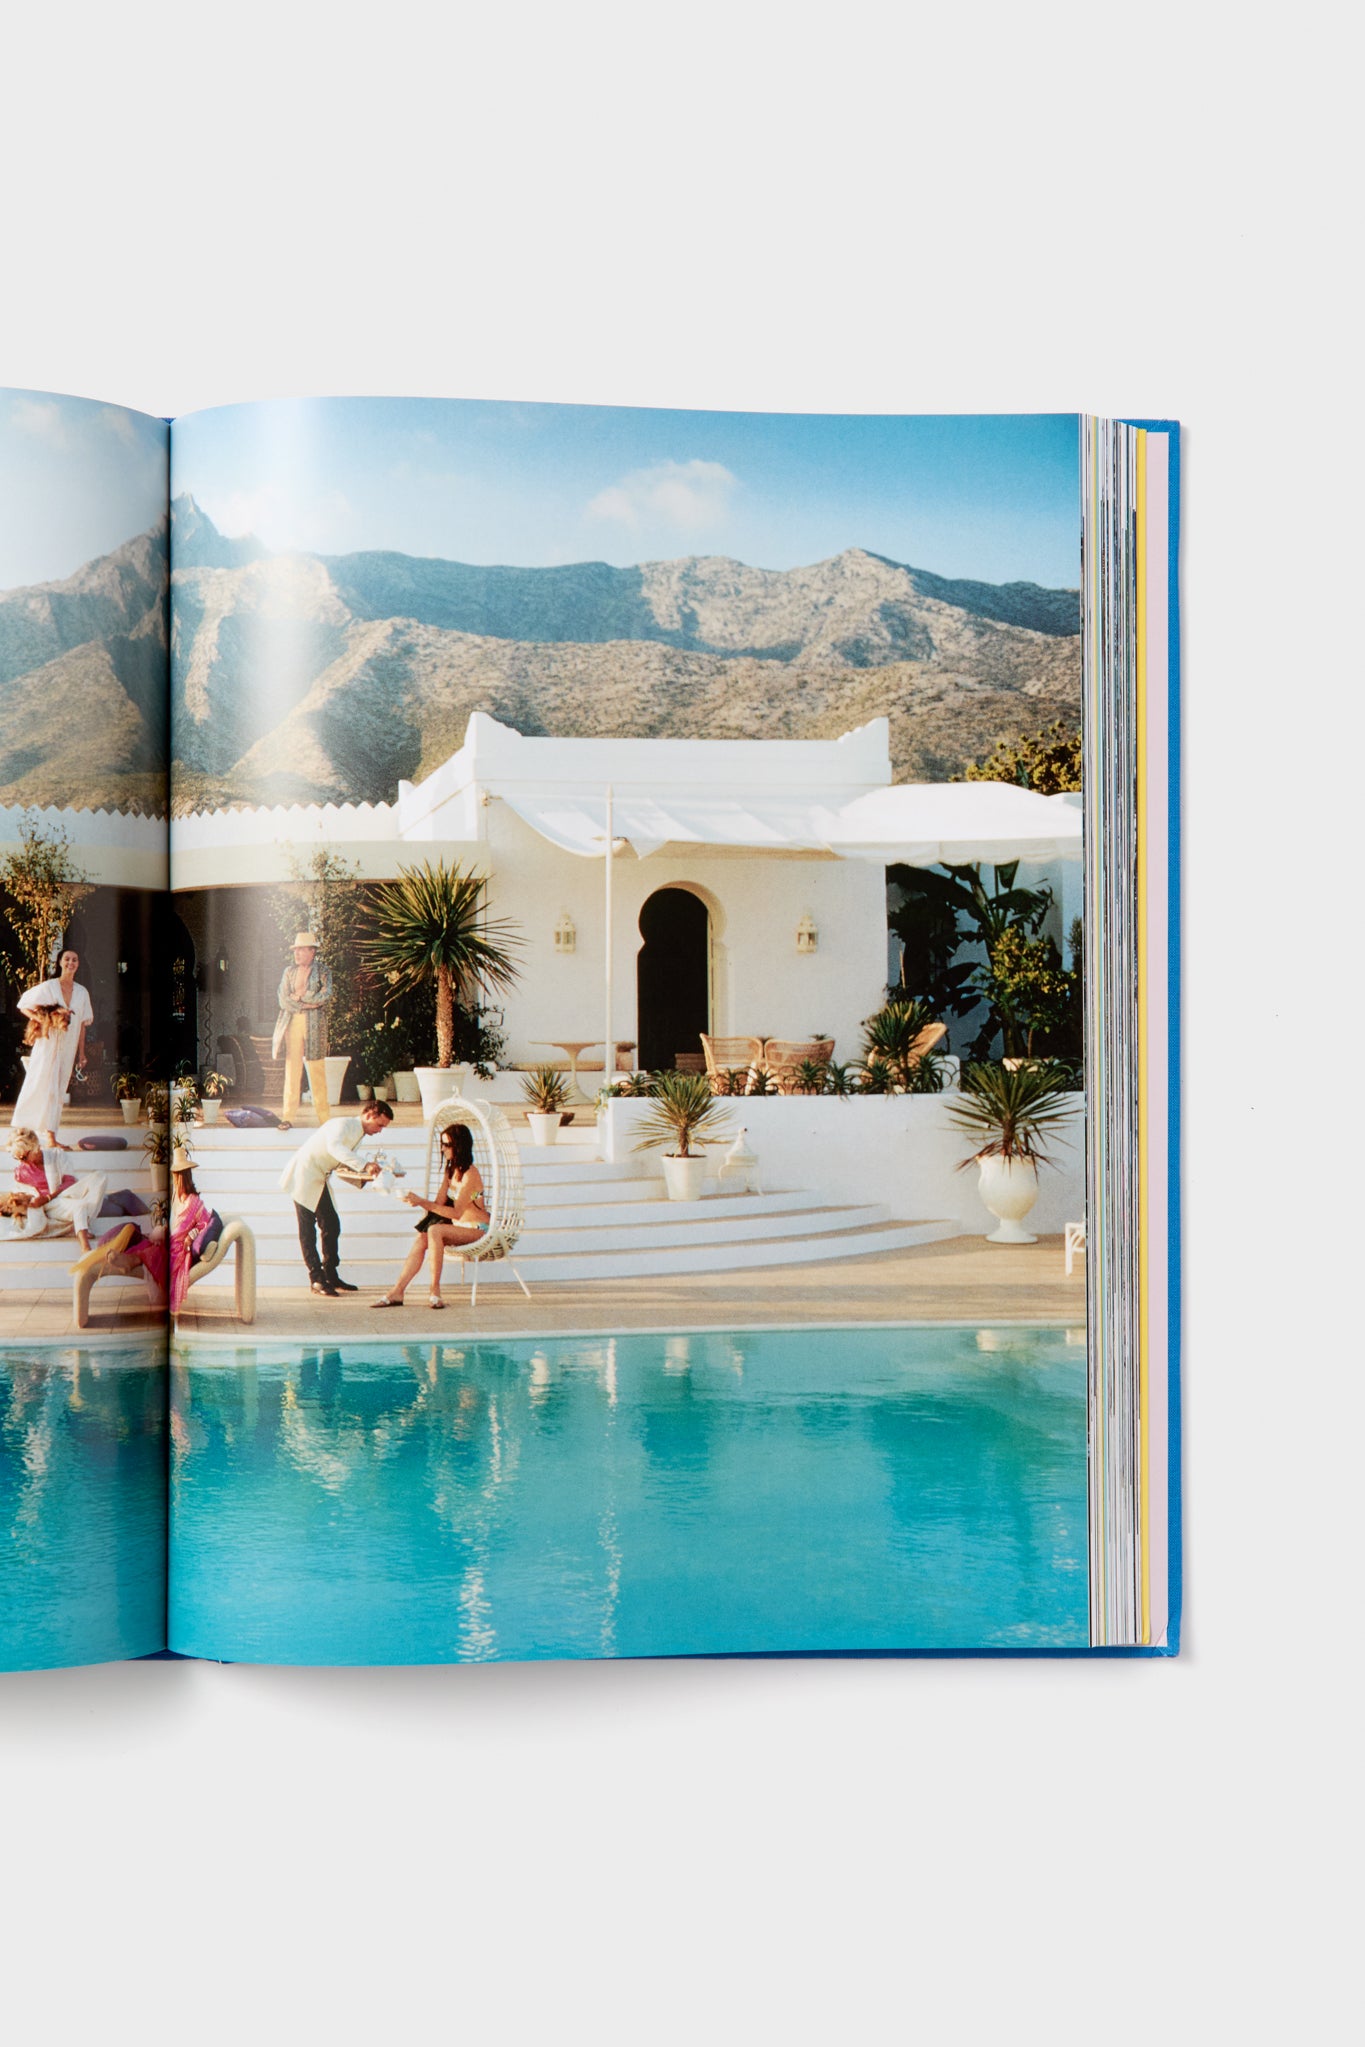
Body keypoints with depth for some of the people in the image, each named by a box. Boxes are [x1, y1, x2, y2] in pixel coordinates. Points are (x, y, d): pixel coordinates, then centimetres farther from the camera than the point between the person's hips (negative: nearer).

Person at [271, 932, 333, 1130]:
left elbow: (325, 995, -8)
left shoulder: (323, 970, 7)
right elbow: (284, 1000, 4)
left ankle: (324, 1116, -1)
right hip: (292, 1022, 3)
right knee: (291, 1069, -1)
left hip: (314, 1024, -3)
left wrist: (300, 996, -5)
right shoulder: (289, 972, 15)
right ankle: (288, 1117, -1)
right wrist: (308, 1003, -7)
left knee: (316, 1069, -4)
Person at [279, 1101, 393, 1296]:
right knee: (307, 1229, -5)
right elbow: (334, 1146, -39)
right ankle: (317, 1278, -3)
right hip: (304, 1175, -9)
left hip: (319, 1181, 9)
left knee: (331, 1225, 5)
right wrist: (364, 1165, -46)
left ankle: (331, 1277, 10)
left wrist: (369, 1169, -3)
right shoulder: (343, 1124, -18)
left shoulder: (357, 1133, 11)